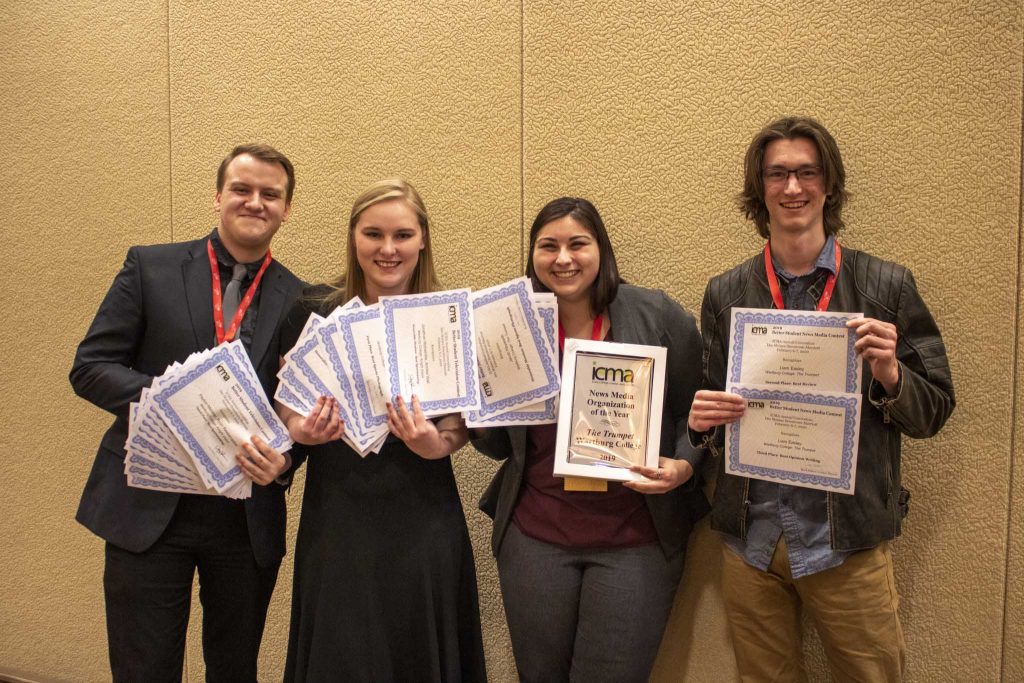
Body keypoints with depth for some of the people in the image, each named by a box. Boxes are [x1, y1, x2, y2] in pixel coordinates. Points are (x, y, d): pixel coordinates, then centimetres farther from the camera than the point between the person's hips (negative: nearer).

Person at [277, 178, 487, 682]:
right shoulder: (314, 310, -1)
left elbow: (462, 422, 3)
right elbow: (287, 404, 6)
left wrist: (435, 443, -18)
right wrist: (301, 430, -15)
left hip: (422, 521, 0)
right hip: (336, 518, 0)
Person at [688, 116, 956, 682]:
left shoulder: (887, 286, -2)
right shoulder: (725, 293, 3)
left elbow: (932, 412, 1)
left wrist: (889, 375, -19)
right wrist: (703, 421, -12)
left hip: (848, 544, -1)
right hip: (750, 540, 2)